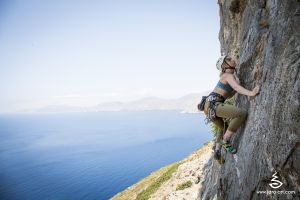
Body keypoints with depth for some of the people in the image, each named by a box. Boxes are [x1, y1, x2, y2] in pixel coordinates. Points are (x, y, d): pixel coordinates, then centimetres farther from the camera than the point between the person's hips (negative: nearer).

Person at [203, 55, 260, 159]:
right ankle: (225, 141, -13)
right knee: (241, 113, -24)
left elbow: (228, 95, 28)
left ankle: (217, 151, 27)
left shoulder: (226, 75, 23)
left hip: (210, 104, 11)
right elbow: (236, 87, -27)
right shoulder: (229, 75, -5)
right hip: (213, 103, -11)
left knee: (225, 128, 28)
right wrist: (250, 93, -41)